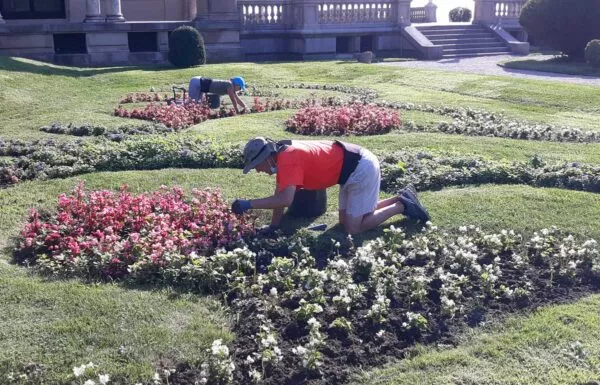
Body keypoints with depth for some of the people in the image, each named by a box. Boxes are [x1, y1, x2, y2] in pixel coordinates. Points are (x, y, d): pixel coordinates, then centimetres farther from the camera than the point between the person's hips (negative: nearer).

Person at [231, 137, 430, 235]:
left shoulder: (288, 159, -24)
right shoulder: (283, 155, 5)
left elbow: (285, 200, -34)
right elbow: (279, 196, 11)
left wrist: (248, 204, -28)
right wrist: (273, 228, 10)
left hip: (362, 169, -10)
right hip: (355, 166, 10)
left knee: (354, 228, -7)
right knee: (345, 220, 16)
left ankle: (402, 206, 6)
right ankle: (400, 199, 20)